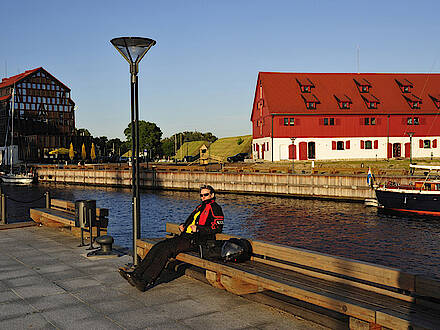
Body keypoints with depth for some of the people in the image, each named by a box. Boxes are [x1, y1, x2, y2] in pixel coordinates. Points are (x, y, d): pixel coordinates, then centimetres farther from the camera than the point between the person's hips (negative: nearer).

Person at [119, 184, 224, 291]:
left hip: (196, 241, -8)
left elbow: (218, 227, -11)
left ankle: (147, 281, -34)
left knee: (167, 248, -27)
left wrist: (197, 228, -16)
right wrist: (182, 225, 14)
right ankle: (136, 274, -18)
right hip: (185, 236, 9)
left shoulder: (215, 208, 1)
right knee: (158, 246, -10)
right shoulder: (200, 207, 27)